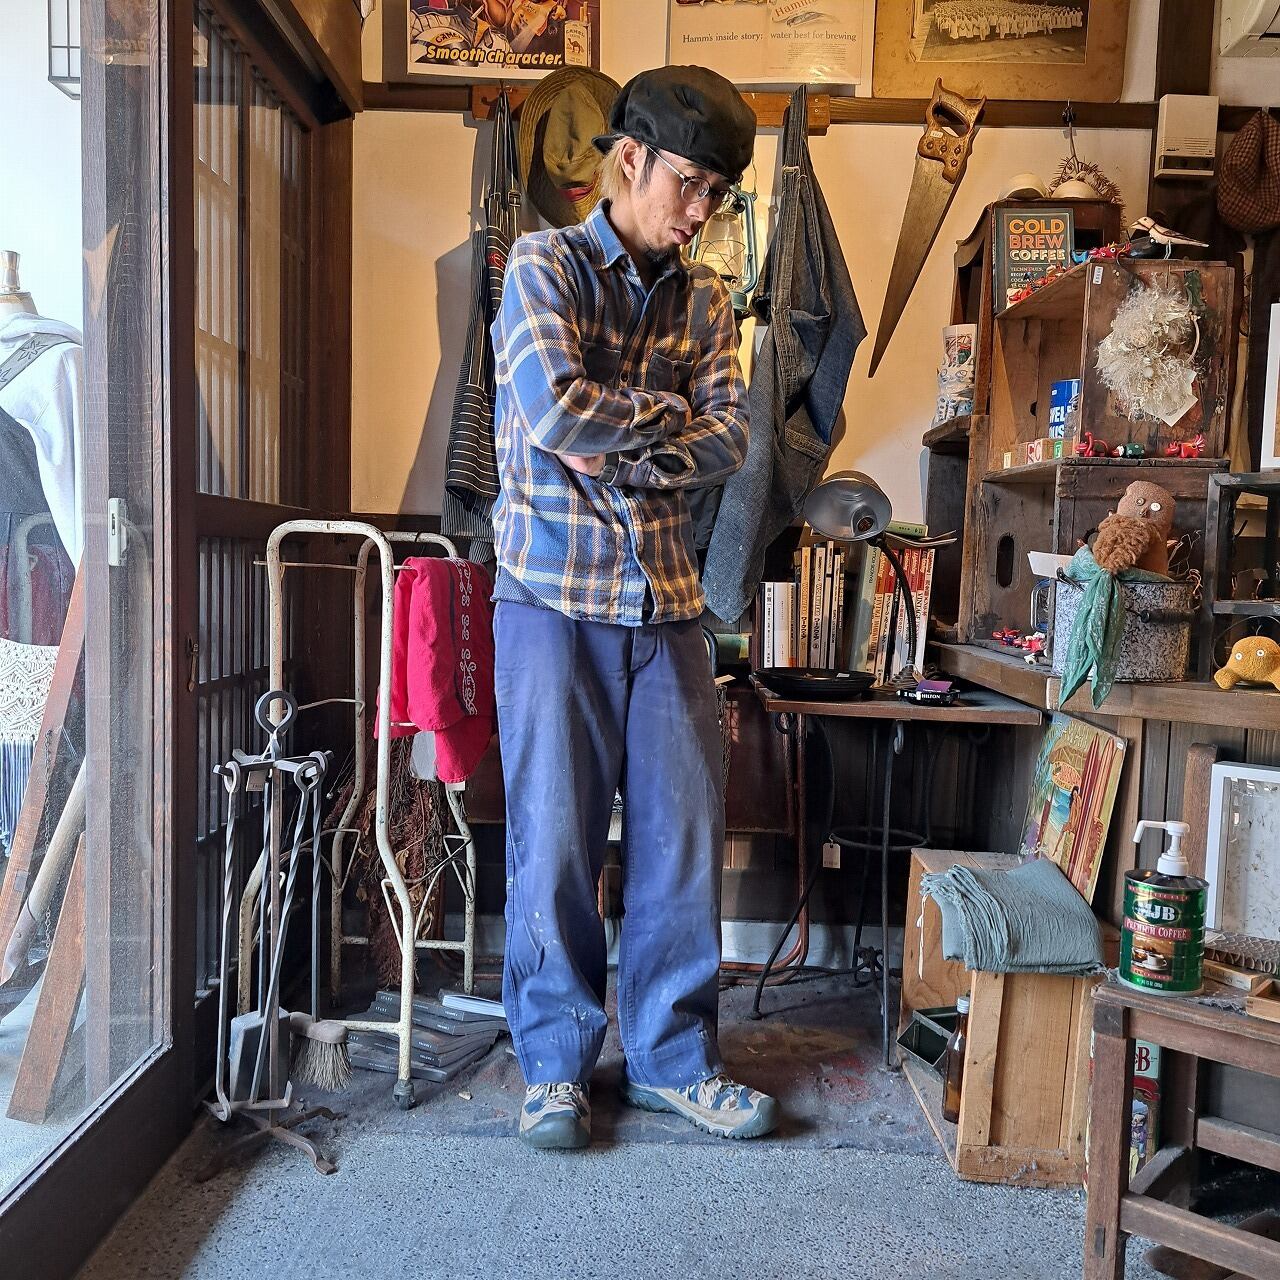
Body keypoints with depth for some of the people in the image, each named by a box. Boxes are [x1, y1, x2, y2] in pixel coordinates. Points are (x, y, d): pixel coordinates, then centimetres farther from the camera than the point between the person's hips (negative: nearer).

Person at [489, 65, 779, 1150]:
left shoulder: (704, 300, 13)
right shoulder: (545, 264, -1)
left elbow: (730, 440, -1)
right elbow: (553, 411, -18)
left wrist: (613, 443, -13)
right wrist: (664, 416, -4)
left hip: (667, 602, 5)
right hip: (555, 599, -4)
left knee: (686, 831, 7)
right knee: (556, 838, 3)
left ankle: (672, 1057, 24)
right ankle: (556, 1061, 22)